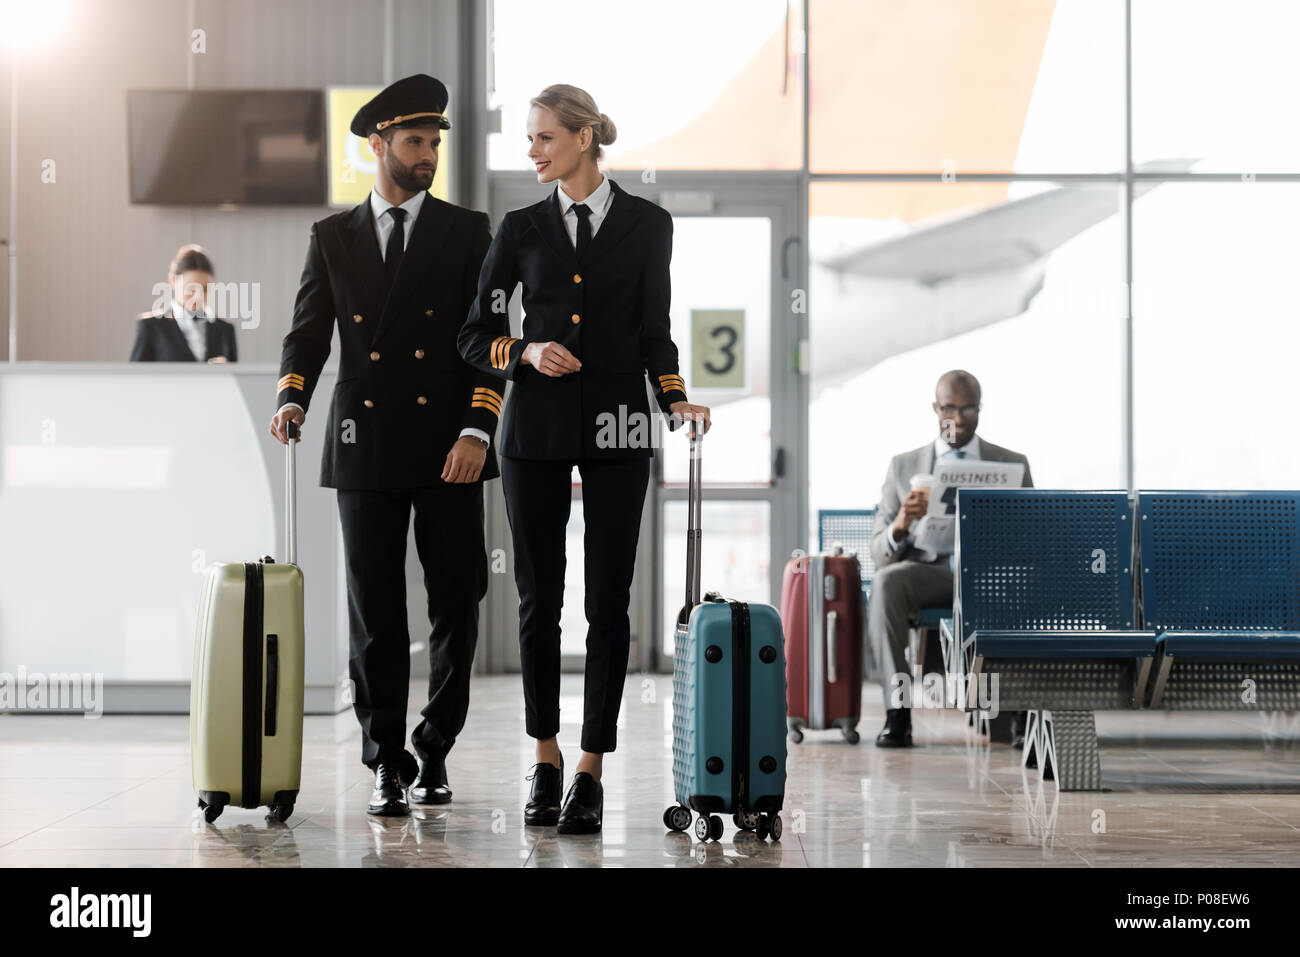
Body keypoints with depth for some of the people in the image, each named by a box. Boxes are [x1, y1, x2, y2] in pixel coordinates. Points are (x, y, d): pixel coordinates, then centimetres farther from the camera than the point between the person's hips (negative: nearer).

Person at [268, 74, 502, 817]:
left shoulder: (467, 231, 7)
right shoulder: (332, 237, 11)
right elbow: (310, 333, 7)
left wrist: (476, 429, -12)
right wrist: (293, 399, -13)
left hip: (448, 448, -1)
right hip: (365, 448, 1)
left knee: (456, 606, 2)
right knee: (375, 614, 1)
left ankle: (436, 753, 17)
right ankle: (387, 763, 9)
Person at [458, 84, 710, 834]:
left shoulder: (646, 224, 4)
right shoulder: (522, 228, 6)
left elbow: (655, 330, 7)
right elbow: (477, 335, 8)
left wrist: (676, 399, -9)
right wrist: (527, 354, -11)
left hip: (616, 427, -1)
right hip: (537, 427, 1)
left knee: (609, 600, -2)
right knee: (539, 597, 5)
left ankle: (591, 772, 4)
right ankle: (546, 757, 19)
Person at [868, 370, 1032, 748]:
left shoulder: (1013, 464, 15)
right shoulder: (904, 466, 15)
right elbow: (879, 552, 8)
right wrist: (899, 526, -17)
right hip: (928, 570, 1)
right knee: (886, 582, -34)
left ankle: (1024, 712, -34)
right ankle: (897, 712, -35)